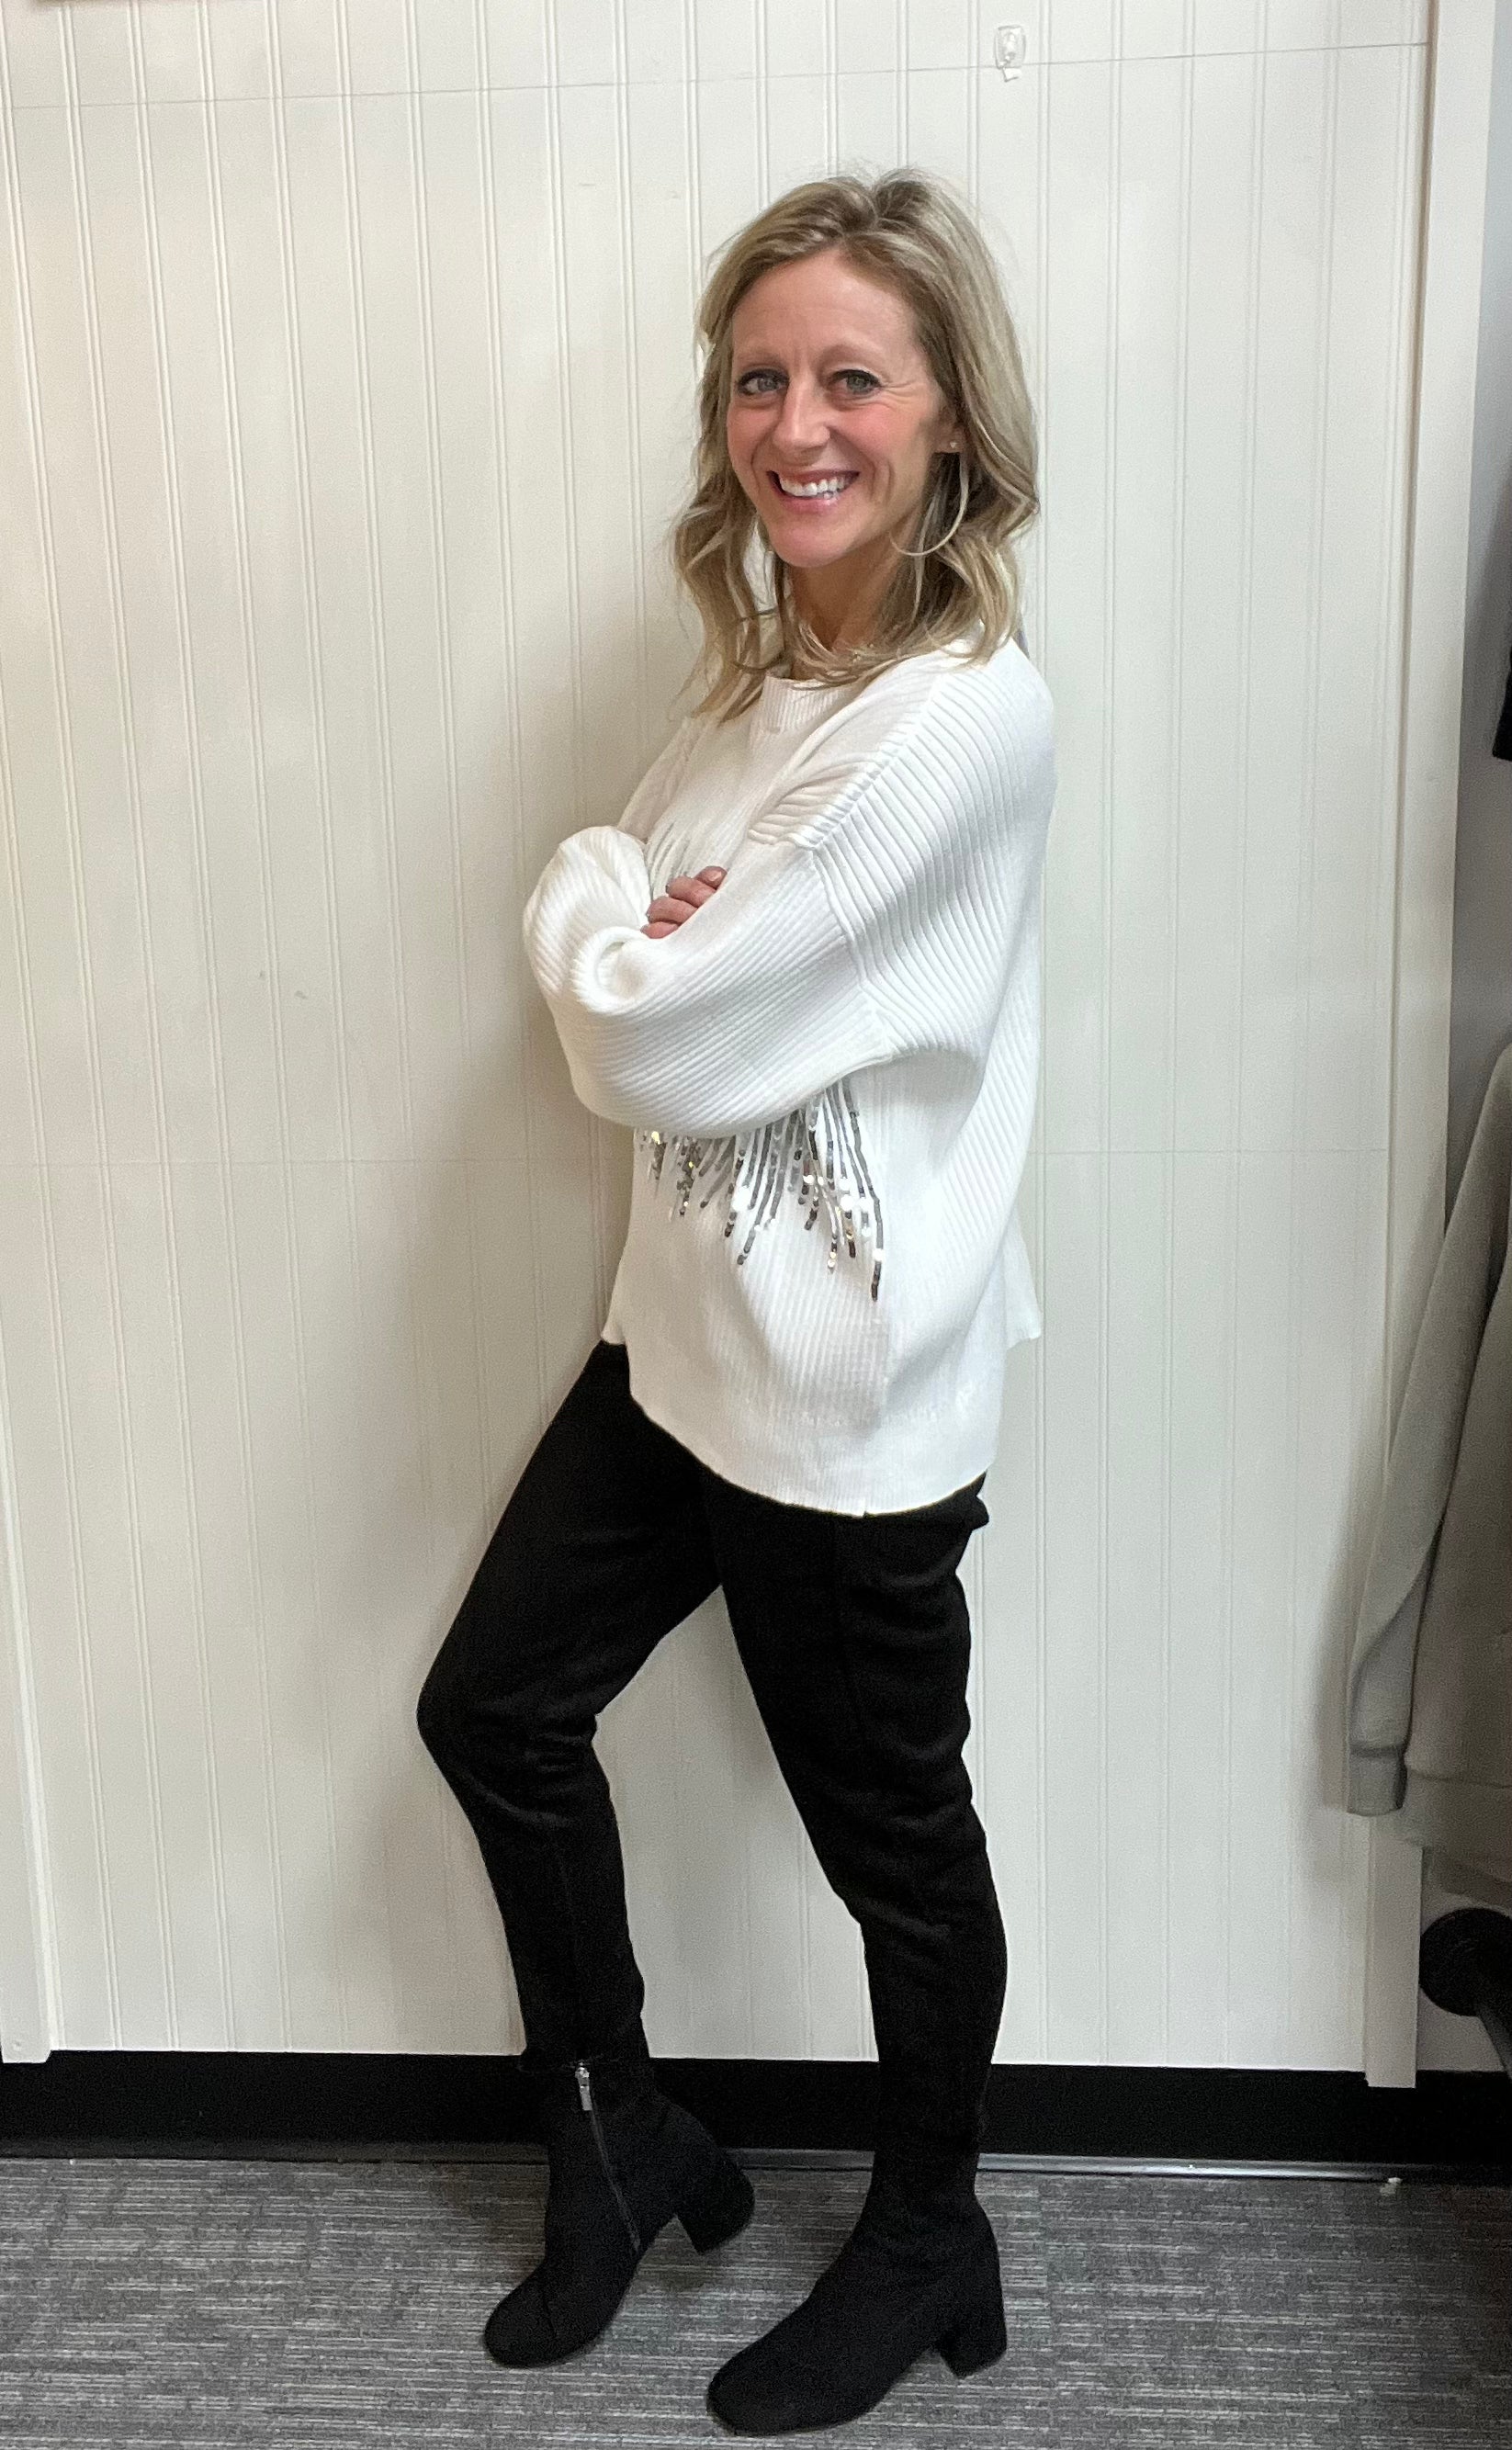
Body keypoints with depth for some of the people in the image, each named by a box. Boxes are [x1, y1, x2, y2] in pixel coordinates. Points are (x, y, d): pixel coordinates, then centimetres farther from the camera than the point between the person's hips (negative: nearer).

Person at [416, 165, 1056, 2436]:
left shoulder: (965, 717, -22)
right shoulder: (765, 672, 7)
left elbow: (663, 1041, -24)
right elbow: (600, 907, 11)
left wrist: (601, 926, -4)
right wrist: (620, 910, -10)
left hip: (847, 1385, -9)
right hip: (690, 1326, 9)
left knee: (890, 1825, 11)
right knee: (497, 1703, 17)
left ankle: (929, 2246, 39)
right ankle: (620, 2137, 40)